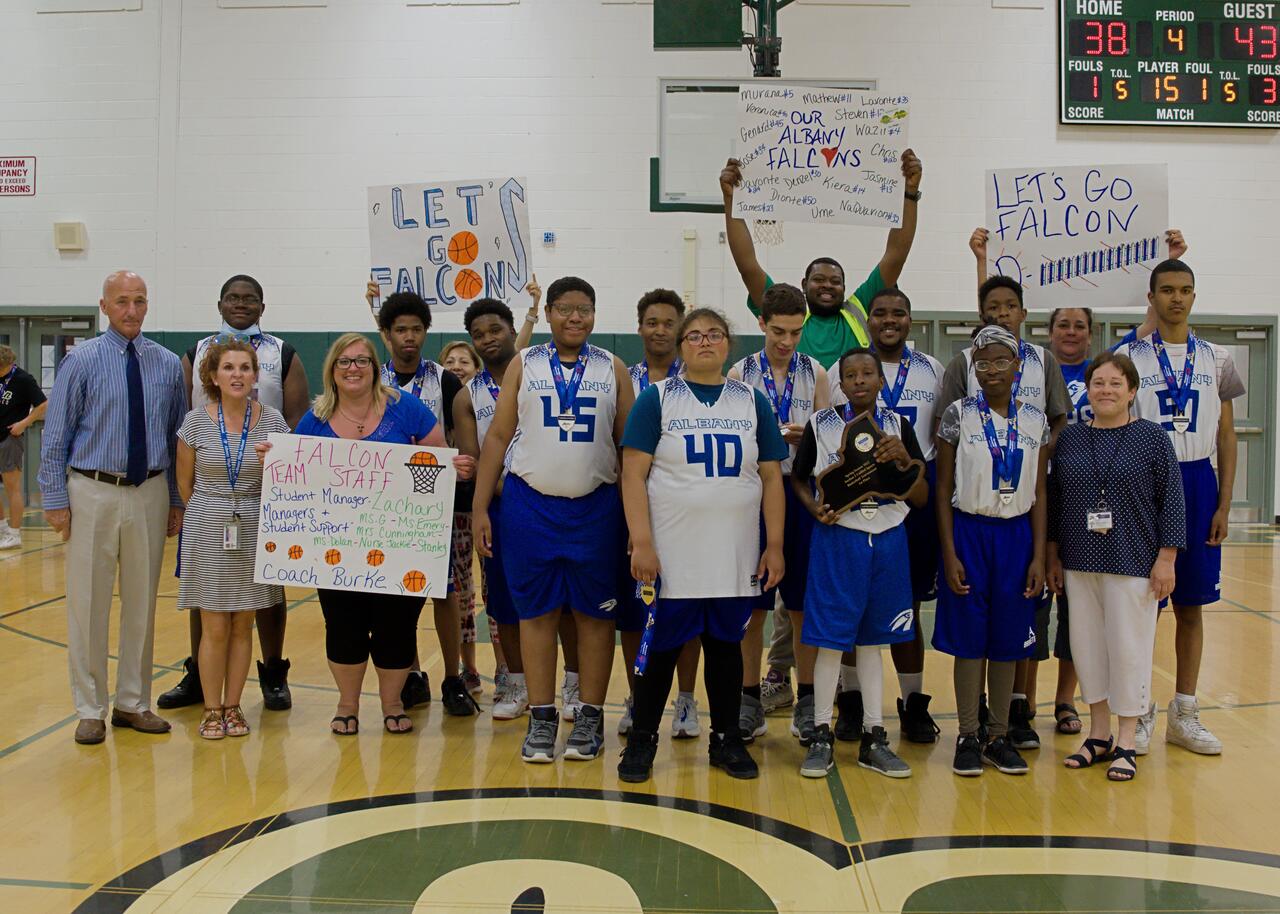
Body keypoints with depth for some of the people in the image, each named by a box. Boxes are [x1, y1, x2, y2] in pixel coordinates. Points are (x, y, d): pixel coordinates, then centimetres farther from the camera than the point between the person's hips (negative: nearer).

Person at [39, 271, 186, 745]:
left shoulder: (168, 364, 5)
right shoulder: (81, 361, -3)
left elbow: (178, 436, 9)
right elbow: (56, 435, -2)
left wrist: (177, 500, 7)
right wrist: (55, 499, -6)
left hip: (150, 493, 3)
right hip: (93, 492, -3)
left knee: (142, 602, 10)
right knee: (88, 602, 2)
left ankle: (133, 703, 23)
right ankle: (90, 710, 15)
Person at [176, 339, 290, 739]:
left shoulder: (272, 421, -1)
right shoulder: (196, 421, -3)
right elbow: (185, 481, 9)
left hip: (254, 528, 1)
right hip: (208, 529, -1)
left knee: (243, 626, 8)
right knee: (215, 627, 2)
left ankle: (233, 707, 20)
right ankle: (212, 710, 14)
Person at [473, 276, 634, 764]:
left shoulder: (612, 369, 6)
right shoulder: (524, 365, 5)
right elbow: (497, 436, 4)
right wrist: (479, 507, -2)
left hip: (595, 507, 0)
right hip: (529, 504, 0)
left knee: (595, 613, 4)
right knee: (537, 612, 4)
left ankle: (591, 717, 15)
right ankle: (541, 718, 14)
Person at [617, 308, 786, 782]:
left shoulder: (753, 401, 9)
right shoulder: (657, 398, 0)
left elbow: (772, 478, 8)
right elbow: (633, 474, -5)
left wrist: (774, 546, 2)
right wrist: (641, 542, -13)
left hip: (735, 557, 3)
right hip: (671, 554, -2)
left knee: (725, 644, 11)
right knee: (662, 646, 4)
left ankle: (726, 739, 25)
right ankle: (642, 739, 19)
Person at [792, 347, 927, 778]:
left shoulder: (898, 425, 6)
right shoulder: (821, 424, 1)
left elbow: (921, 499, 5)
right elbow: (798, 478, 8)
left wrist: (906, 460, -13)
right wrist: (815, 508, -11)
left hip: (887, 541, 2)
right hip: (837, 537, -2)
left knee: (871, 640, 11)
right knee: (830, 639, 0)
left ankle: (873, 738, 19)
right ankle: (821, 737, 11)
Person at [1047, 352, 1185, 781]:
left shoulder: (1152, 438, -3)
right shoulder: (1069, 438, 6)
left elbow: (1171, 501, -3)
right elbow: (1054, 501, 10)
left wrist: (1166, 558, -8)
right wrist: (1053, 556, 9)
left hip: (1133, 564, -3)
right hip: (1080, 564, 4)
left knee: (1129, 647, 1)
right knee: (1086, 645, 8)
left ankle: (1126, 742, 14)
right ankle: (1098, 735, 23)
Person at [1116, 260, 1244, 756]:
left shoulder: (1215, 358, 8)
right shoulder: (1128, 357, 0)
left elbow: (1225, 435, 8)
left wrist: (1223, 504, 1)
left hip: (1197, 482, 3)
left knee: (1191, 604, 8)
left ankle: (1184, 714, 18)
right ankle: (1140, 711, 14)